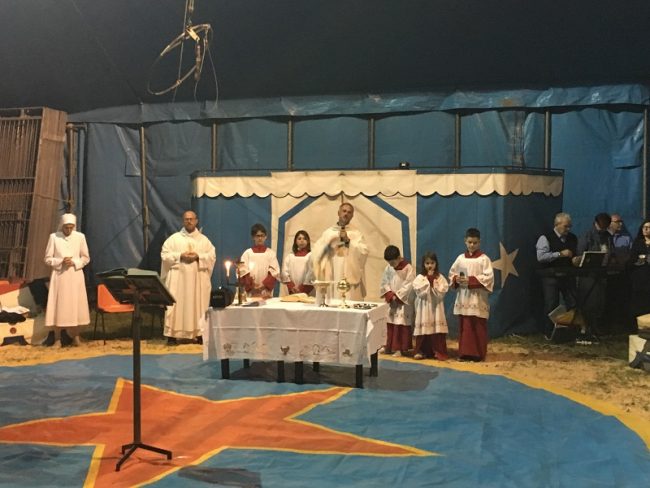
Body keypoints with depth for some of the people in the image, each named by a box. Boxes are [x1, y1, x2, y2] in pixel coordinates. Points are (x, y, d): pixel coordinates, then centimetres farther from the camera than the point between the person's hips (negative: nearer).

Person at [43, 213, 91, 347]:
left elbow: (86, 258, 5)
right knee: (58, 305, -2)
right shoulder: (53, 237, -2)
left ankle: (75, 336, 12)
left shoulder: (80, 237, 1)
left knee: (75, 305, 2)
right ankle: (57, 337, 4)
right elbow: (48, 259, 1)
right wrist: (61, 261, -15)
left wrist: (74, 262, -12)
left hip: (75, 276, 1)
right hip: (59, 276, -1)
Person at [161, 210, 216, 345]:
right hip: (178, 277, -1)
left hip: (198, 278, 2)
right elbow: (164, 254, -1)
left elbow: (212, 256, 3)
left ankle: (199, 333, 7)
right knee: (176, 305, -5)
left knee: (198, 305, 1)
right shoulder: (174, 238, 5)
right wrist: (180, 256, -14)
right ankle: (172, 334, -2)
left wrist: (198, 256, -12)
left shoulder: (204, 239, 10)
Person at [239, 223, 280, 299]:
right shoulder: (247, 253, 8)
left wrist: (264, 284, -12)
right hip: (250, 291, 0)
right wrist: (251, 285, -12)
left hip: (266, 291, 0)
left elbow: (274, 271, 0)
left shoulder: (271, 253, 8)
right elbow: (243, 271, 0)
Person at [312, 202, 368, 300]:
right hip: (330, 279, 2)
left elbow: (364, 252, -11)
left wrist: (348, 241, -16)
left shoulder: (356, 234, 3)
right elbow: (316, 252, 5)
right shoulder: (328, 232, 10)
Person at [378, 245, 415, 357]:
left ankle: (400, 348, 3)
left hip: (404, 302, -5)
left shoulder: (408, 268, -14)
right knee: (390, 324, 12)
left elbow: (409, 286, -17)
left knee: (401, 325, -3)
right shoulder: (388, 268, 2)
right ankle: (389, 346, 22)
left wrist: (397, 296, -17)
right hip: (392, 301, 6)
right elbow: (384, 282, 5)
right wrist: (390, 295, -9)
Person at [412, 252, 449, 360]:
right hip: (424, 307, -1)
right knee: (424, 328, 0)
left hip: (436, 307, 1)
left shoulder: (440, 277, 2)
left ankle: (438, 352, 7)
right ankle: (421, 351, 9)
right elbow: (420, 292, -15)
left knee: (437, 329, -1)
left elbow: (442, 291, -10)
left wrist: (433, 281, -14)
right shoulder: (419, 278, -2)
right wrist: (428, 280, -13)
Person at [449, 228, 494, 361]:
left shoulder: (484, 259, -4)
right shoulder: (460, 258, 8)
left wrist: (471, 280, -20)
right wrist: (456, 279, -10)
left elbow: (489, 277, -13)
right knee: (464, 327, 7)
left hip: (478, 299, -4)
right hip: (463, 298, 4)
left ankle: (478, 354, 9)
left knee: (478, 328, 0)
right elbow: (451, 273, 12)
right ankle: (464, 353, 14)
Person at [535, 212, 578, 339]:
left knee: (572, 304, 5)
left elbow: (577, 255, 27)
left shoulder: (573, 238, 13)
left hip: (568, 276, 5)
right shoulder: (545, 238, -5)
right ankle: (549, 333, 13)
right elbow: (541, 257, -17)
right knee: (551, 306, 1)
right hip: (551, 277, -5)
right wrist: (560, 254, -18)